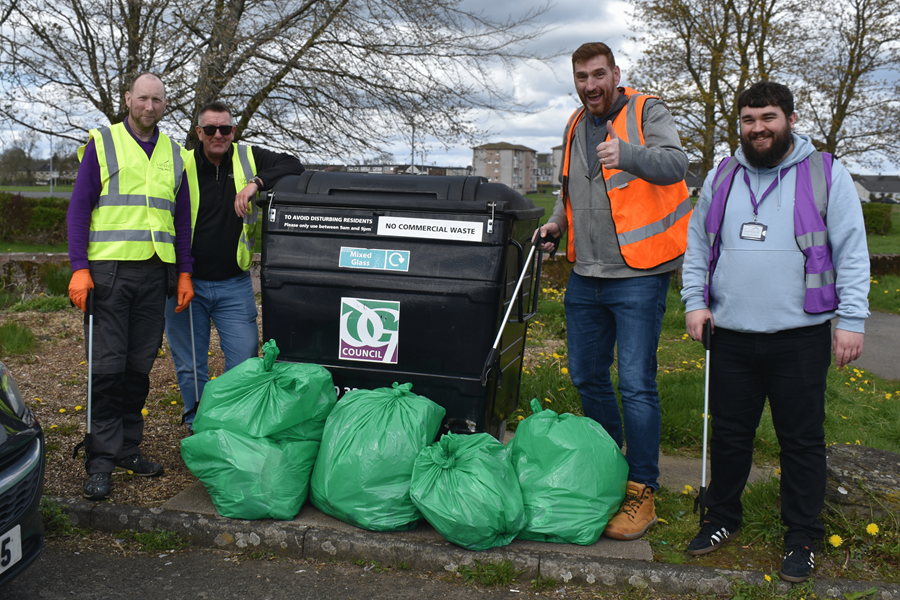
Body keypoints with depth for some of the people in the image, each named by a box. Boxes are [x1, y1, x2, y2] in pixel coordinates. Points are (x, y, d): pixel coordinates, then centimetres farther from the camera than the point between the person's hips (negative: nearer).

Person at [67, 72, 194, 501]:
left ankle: (128, 447, 19)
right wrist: (79, 267, -10)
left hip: (154, 273, 4)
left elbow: (182, 219, 17)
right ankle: (102, 458, 2)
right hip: (109, 269, -4)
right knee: (107, 366, -4)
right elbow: (79, 208, 0)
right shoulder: (102, 144, 4)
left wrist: (185, 272, 9)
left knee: (140, 365, 8)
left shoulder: (173, 154, 16)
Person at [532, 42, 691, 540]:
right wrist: (557, 222, 10)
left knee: (636, 386, -6)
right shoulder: (575, 127, 16)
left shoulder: (647, 112, -4)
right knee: (587, 378, 15)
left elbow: (675, 164, -23)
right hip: (585, 276, 7)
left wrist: (627, 153, -42)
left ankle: (641, 492, 7)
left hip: (637, 277, -7)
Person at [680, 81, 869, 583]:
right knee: (730, 434, 13)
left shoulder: (827, 174, 0)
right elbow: (698, 244, 16)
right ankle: (723, 519, 31)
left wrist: (852, 319, -8)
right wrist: (694, 300, 6)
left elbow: (852, 253, -2)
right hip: (731, 335, 3)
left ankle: (803, 539, 22)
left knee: (802, 441, 6)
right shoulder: (722, 177, 10)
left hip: (800, 338, -3)